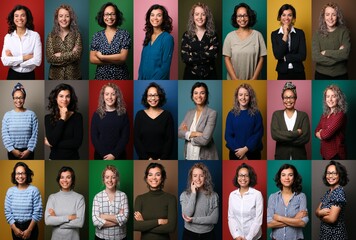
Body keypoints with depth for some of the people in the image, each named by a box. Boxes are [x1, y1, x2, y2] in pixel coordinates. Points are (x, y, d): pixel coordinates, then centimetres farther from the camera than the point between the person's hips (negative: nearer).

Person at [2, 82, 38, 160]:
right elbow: (5, 135, -4)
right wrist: (12, 150, -13)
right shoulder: (7, 115, -1)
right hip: (13, 151, 1)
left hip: (27, 151, 0)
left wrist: (29, 150, -14)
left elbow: (34, 134, -6)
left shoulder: (31, 114, -3)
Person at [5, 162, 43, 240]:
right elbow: (7, 212, 0)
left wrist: (29, 229, -12)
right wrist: (14, 228, -8)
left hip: (31, 226, -2)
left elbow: (37, 212, -10)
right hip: (16, 227, 2)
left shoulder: (34, 190, -9)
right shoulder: (10, 191, -1)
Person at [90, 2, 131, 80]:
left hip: (120, 77, -2)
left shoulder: (124, 34, -5)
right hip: (101, 77, 2)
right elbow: (92, 59, -5)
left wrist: (101, 57, -11)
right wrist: (116, 60, -12)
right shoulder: (97, 36, 2)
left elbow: (123, 57, -14)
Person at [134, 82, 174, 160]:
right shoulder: (140, 115, 4)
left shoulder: (167, 115, 2)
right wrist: (147, 158, -9)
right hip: (144, 160, 1)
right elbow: (136, 139, 1)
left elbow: (170, 139, 0)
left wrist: (162, 159, -11)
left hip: (163, 160, 0)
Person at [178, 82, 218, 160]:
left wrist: (187, 134, -5)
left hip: (205, 157, -5)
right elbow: (179, 132, 0)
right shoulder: (189, 113, 9)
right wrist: (193, 134, -17)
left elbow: (205, 139, -19)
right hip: (189, 155, 5)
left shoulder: (212, 113, -11)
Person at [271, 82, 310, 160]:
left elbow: (306, 138, -10)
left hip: (299, 157, 0)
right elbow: (274, 134, -11)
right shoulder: (276, 115, 5)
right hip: (281, 157, 0)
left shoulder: (303, 115, 3)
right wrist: (296, 133, -14)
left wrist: (283, 139, -12)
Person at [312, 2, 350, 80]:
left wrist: (325, 53, -12)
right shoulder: (318, 34, -1)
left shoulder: (344, 31, -3)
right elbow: (316, 57, -13)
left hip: (341, 76, 0)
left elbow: (345, 54, -16)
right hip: (321, 76, 0)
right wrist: (338, 54, -14)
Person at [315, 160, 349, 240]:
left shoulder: (339, 192, -18)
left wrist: (320, 215, -5)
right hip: (325, 233, 8)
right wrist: (321, 212, -16)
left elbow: (332, 219, -24)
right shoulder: (328, 192, 9)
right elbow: (317, 211, 7)